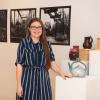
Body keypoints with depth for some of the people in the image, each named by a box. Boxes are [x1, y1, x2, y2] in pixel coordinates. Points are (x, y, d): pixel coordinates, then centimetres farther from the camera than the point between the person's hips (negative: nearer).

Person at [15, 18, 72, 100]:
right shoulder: (24, 43, -3)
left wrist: (62, 73, -8)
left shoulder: (46, 44, 8)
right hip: (28, 79, -3)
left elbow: (52, 63, 7)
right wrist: (19, 85, -10)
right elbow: (19, 65, -6)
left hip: (43, 79, 3)